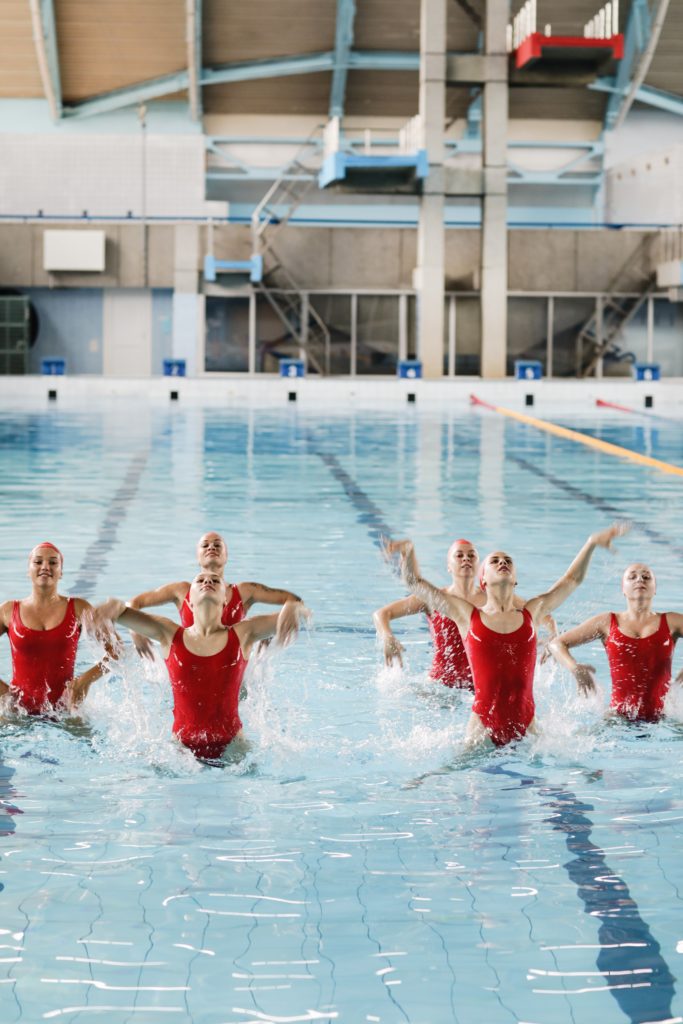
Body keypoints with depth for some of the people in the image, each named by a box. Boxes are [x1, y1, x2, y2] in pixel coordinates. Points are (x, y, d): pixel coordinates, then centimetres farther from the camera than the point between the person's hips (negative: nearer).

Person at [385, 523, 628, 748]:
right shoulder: (467, 615, 7)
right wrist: (408, 551, -9)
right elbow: (415, 582, 8)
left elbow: (572, 580, 24)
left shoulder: (531, 614, 12)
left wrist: (591, 543, 19)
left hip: (526, 724, 2)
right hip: (483, 724, -2)